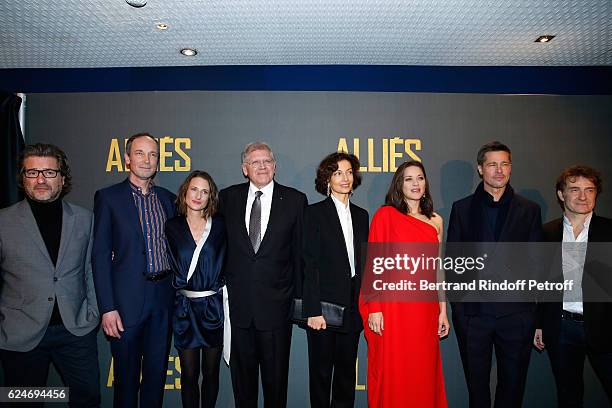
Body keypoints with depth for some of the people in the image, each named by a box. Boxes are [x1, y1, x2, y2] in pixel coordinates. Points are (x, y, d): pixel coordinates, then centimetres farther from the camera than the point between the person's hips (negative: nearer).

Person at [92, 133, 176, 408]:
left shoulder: (168, 198, 9)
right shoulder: (108, 197, -3)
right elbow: (100, 256, -6)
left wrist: (175, 290, 6)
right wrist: (107, 308, -11)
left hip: (164, 297, 4)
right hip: (127, 300, -3)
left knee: (157, 372, 15)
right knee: (126, 376, 10)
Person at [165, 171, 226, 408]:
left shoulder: (219, 225, 1)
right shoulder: (172, 227, 2)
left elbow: (224, 264, 4)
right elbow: (169, 267, 6)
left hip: (214, 306, 0)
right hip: (185, 308, 0)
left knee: (211, 372, 11)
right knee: (189, 374, 8)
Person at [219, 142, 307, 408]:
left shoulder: (295, 200, -2)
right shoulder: (228, 197, 3)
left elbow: (300, 251, 0)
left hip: (276, 304, -1)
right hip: (238, 303, 2)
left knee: (276, 373, 13)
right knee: (241, 370, 17)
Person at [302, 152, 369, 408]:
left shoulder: (361, 215, 12)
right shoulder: (315, 213, -4)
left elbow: (362, 261, 12)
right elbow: (310, 265, -9)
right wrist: (313, 310, -14)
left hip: (353, 304, 5)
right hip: (325, 303, -4)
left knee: (347, 367, 13)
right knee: (321, 369, 8)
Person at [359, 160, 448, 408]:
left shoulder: (435, 221, 13)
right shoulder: (385, 214, -1)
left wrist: (442, 311, 10)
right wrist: (374, 309, -11)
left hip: (425, 308, 4)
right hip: (393, 306, -4)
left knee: (423, 375, 11)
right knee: (392, 375, 3)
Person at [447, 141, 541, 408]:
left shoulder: (529, 210, 8)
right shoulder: (462, 208, 6)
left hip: (516, 311, 1)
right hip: (472, 310, 0)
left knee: (513, 383, 11)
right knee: (476, 382, 11)